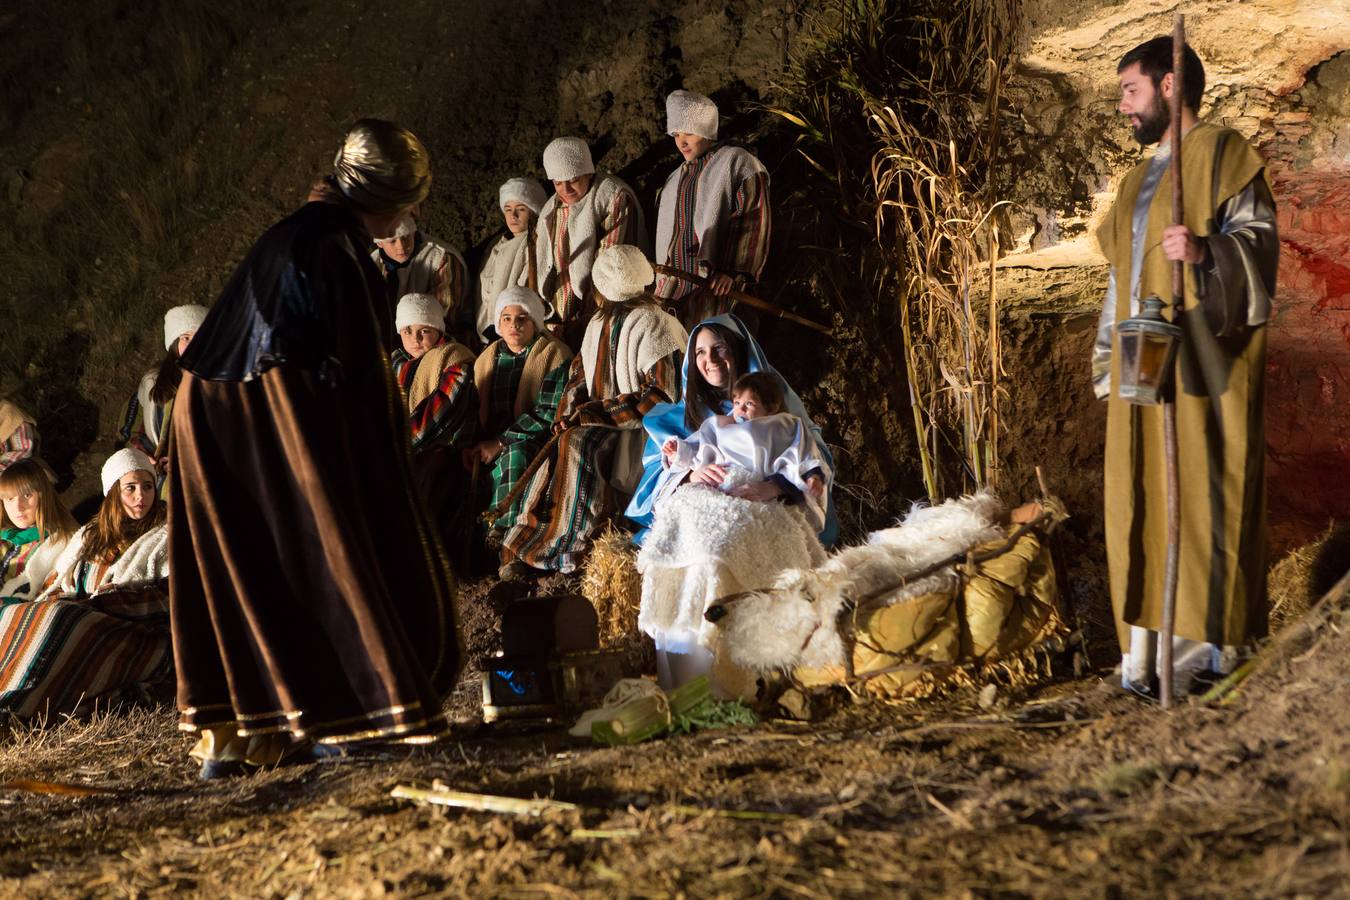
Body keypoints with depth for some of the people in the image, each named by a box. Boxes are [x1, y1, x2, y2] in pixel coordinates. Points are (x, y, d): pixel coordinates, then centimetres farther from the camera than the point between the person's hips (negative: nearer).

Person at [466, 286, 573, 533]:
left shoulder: (554, 355, -3)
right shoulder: (487, 358, 16)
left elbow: (548, 413, -12)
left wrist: (500, 443, -14)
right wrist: (469, 445, -5)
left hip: (536, 440, -6)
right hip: (489, 443, 6)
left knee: (514, 455, -34)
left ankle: (505, 530, -29)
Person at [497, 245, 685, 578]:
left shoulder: (652, 323, -5)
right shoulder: (600, 322, 6)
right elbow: (580, 375, 10)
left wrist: (594, 413, -14)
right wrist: (568, 414, -7)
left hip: (639, 429, -4)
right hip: (600, 424, 4)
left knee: (578, 445, -27)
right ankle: (526, 552, -17)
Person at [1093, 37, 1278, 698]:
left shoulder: (1221, 154, -2)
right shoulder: (1138, 181, 21)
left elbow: (1259, 237, -12)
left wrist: (1205, 252, -31)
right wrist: (1109, 365, 18)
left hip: (1200, 363, -7)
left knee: (1200, 490, -6)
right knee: (1144, 496, 4)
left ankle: (1207, 642, 0)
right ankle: (1149, 641, 8)